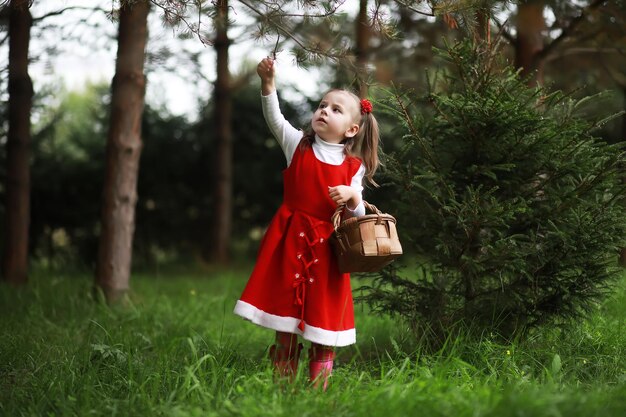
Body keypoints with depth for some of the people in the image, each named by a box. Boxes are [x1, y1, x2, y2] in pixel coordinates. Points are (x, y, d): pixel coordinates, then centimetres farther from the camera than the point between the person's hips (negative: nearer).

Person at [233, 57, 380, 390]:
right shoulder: (298, 145, 3)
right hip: (290, 239, 0)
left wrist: (352, 197, -19)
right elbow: (274, 118, -11)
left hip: (326, 245, 0)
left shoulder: (354, 165, 2)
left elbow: (357, 214, 2)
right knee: (285, 315, 4)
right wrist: (268, 83, -25)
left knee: (323, 317, 3)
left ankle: (319, 389, 14)